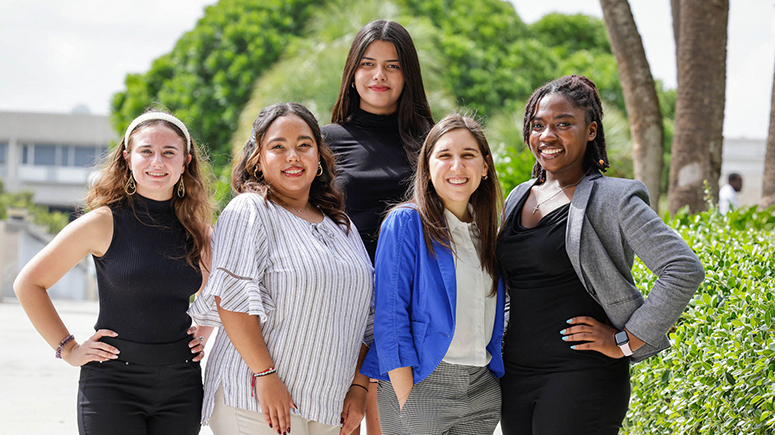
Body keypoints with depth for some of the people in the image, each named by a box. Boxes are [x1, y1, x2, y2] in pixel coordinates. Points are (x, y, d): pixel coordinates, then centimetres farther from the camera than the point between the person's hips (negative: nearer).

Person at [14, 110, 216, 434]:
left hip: (181, 383, 4)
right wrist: (68, 349, -4)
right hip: (113, 381, -4)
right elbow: (28, 283, -1)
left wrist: (203, 333, 11)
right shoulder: (104, 223, -6)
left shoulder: (196, 228, 7)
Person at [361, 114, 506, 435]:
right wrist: (407, 401, -17)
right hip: (421, 386, -5)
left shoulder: (484, 231, 12)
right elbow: (389, 317, -12)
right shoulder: (405, 224, -7)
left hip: (482, 391, 6)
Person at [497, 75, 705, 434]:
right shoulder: (518, 197, 12)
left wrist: (626, 342, -15)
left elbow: (685, 270, -16)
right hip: (514, 375, 7)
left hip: (582, 379, -6)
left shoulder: (612, 200, -9)